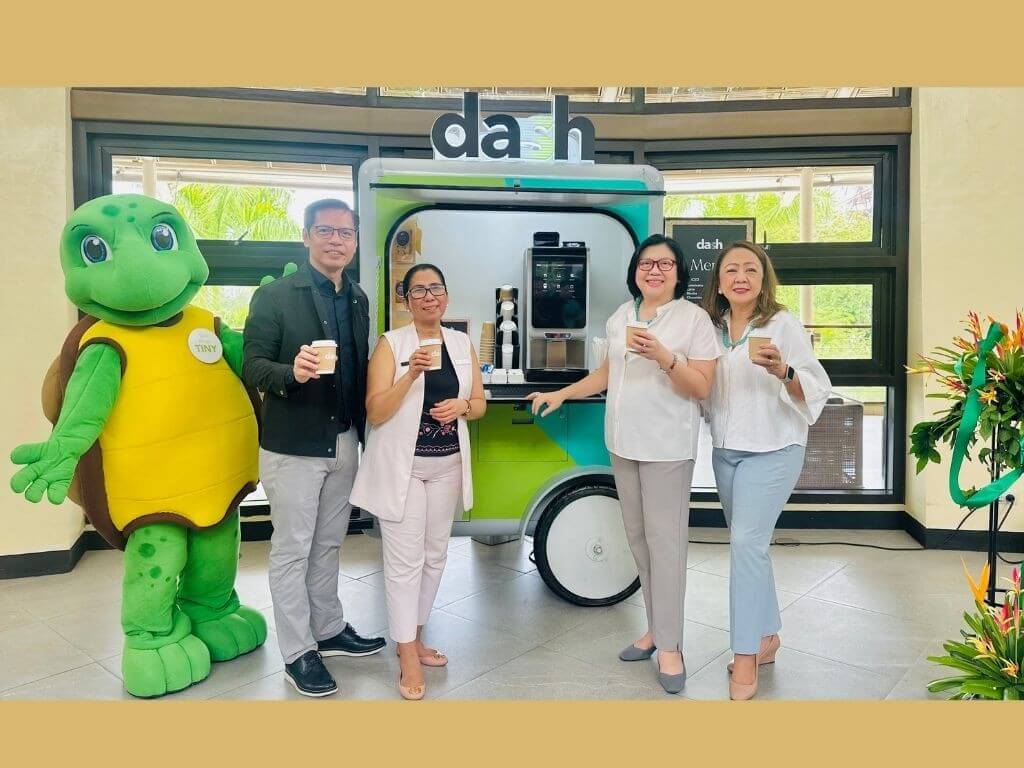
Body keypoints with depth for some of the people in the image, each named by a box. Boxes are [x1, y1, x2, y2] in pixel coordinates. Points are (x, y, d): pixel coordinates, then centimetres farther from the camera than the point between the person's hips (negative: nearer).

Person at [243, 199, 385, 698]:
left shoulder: (358, 299, 9)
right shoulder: (274, 295, -8)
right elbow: (252, 366, -13)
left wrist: (364, 429, 7)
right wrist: (292, 371, -32)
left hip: (345, 442, 6)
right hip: (293, 446, -5)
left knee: (329, 544, 18)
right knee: (292, 550, 6)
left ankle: (329, 630, 35)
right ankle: (297, 653, 20)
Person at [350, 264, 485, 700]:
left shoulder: (462, 343, 5)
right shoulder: (391, 343, -8)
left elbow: (479, 403, 10)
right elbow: (375, 413, -13)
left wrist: (461, 406, -12)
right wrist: (411, 374, -26)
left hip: (448, 463, 5)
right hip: (402, 465, -5)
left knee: (435, 554, 14)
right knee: (405, 559, -2)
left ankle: (414, 638, 32)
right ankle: (408, 657, 13)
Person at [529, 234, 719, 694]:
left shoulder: (694, 318, -7)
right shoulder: (620, 316, 10)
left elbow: (702, 389, -11)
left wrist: (664, 357, -25)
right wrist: (561, 394, 14)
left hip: (667, 447, -6)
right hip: (623, 443, 6)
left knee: (665, 540, -4)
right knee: (638, 536, 11)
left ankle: (669, 645, 9)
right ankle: (657, 627, 25)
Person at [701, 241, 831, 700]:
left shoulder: (784, 324, -8)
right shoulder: (713, 328, 7)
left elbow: (817, 389, -11)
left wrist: (782, 371, -30)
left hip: (771, 450, -6)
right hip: (725, 450, 6)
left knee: (746, 541, -12)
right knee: (749, 543, 13)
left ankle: (746, 656, 0)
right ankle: (767, 636, 29)